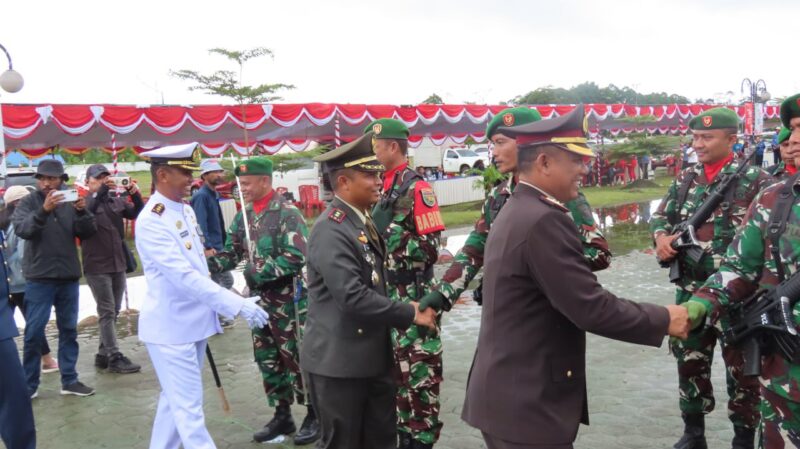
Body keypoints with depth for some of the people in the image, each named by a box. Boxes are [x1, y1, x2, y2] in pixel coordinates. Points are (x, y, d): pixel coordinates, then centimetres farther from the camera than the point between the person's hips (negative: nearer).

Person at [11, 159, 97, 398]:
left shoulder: (69, 202, 4)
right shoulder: (28, 203, -2)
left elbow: (87, 233, -1)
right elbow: (22, 229, -18)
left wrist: (82, 212, -19)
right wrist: (43, 211, -34)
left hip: (69, 277, 3)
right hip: (39, 279, -3)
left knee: (68, 330, 10)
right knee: (34, 333, 0)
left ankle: (69, 380, 19)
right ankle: (29, 385, 11)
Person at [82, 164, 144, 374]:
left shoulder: (117, 200, 10)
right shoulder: (85, 201, -5)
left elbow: (137, 214, 3)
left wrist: (135, 195, -15)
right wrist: (101, 191, -34)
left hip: (118, 263, 6)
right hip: (97, 265, -6)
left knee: (114, 311, 10)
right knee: (106, 312, -5)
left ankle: (103, 354, 20)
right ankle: (115, 357, -3)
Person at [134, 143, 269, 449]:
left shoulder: (186, 209, 7)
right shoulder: (151, 221, -20)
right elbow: (184, 276, -28)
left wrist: (212, 307, 17)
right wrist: (238, 305, -31)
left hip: (193, 322, 8)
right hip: (171, 327, -8)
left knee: (175, 400, 20)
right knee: (188, 409, -2)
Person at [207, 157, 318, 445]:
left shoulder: (287, 213, -15)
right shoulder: (243, 217, 8)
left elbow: (297, 257, -22)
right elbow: (231, 254, 10)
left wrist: (260, 271, -22)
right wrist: (204, 265, -7)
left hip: (289, 301, -7)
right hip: (260, 301, 7)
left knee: (297, 357, 1)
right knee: (267, 359, 14)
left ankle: (314, 416, 17)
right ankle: (282, 415, 28)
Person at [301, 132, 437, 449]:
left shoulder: (363, 221, 10)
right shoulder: (331, 231, -19)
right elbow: (354, 298, -26)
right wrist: (409, 314, -17)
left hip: (374, 354, 8)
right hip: (339, 359, -8)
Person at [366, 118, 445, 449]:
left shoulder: (416, 188, -14)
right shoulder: (377, 188, 10)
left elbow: (430, 248, -18)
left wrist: (391, 231, -22)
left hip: (413, 298, -8)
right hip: (384, 297, 8)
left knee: (418, 373, 2)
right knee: (394, 370, 17)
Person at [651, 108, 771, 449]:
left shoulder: (754, 179, -7)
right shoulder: (686, 178, 7)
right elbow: (660, 216, 15)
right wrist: (661, 236, -7)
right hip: (690, 291, 5)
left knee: (741, 367, 7)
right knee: (689, 361, 14)